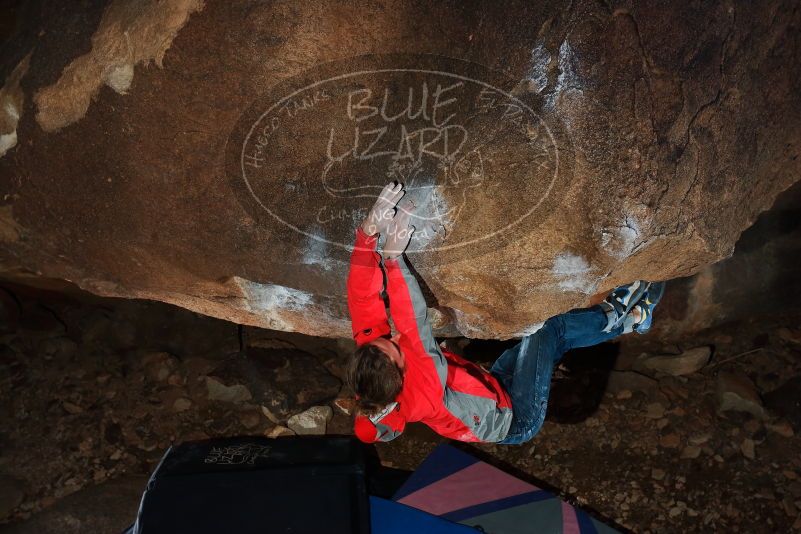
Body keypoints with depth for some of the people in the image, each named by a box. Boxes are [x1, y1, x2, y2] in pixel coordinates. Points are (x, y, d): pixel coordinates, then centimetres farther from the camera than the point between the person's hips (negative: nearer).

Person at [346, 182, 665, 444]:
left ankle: (625, 318, 27)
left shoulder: (371, 356, -22)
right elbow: (413, 327, -54)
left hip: (490, 389, 7)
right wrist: (394, 257, -57)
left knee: (550, 335, 9)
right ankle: (620, 316, 20)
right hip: (516, 421, -7)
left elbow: (363, 296, -27)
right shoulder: (421, 396, -42)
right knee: (551, 331, -6)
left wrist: (368, 233, -39)